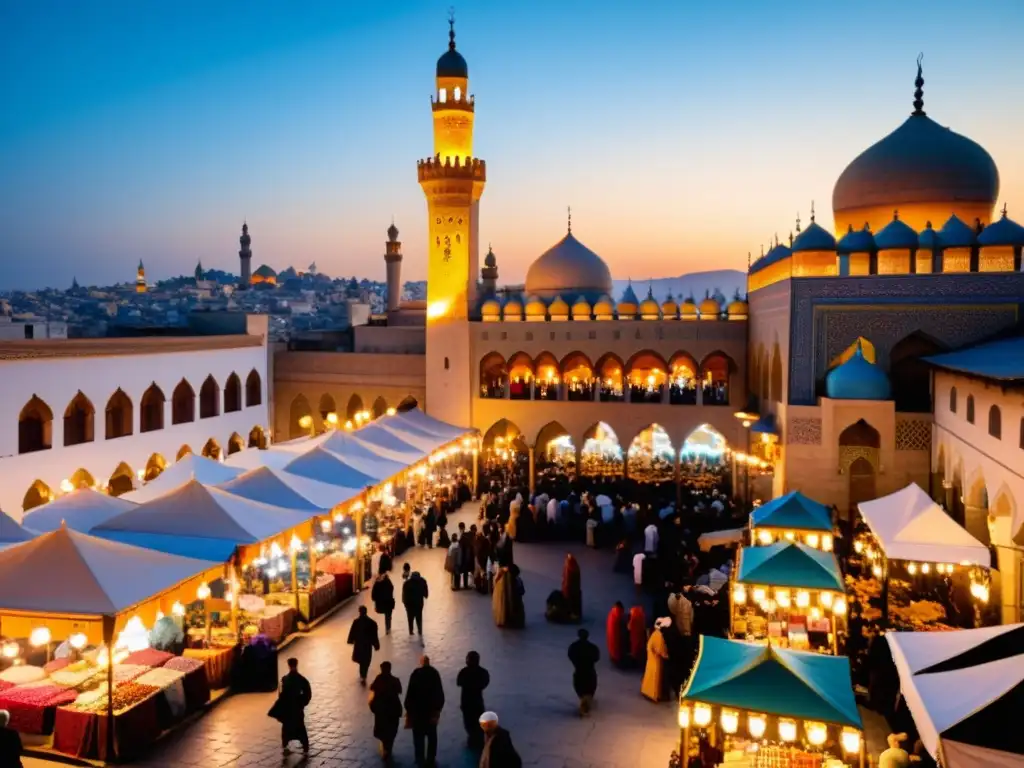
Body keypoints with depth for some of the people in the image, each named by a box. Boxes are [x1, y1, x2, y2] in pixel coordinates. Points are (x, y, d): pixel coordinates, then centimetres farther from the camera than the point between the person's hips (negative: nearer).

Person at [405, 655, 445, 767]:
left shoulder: (416, 673, -14)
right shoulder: (434, 673, -6)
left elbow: (410, 693, -13)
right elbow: (439, 693, -2)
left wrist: (408, 708, -2)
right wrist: (438, 708, 9)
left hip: (417, 710, -2)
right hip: (432, 710, 3)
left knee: (418, 736, 9)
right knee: (432, 736, 15)